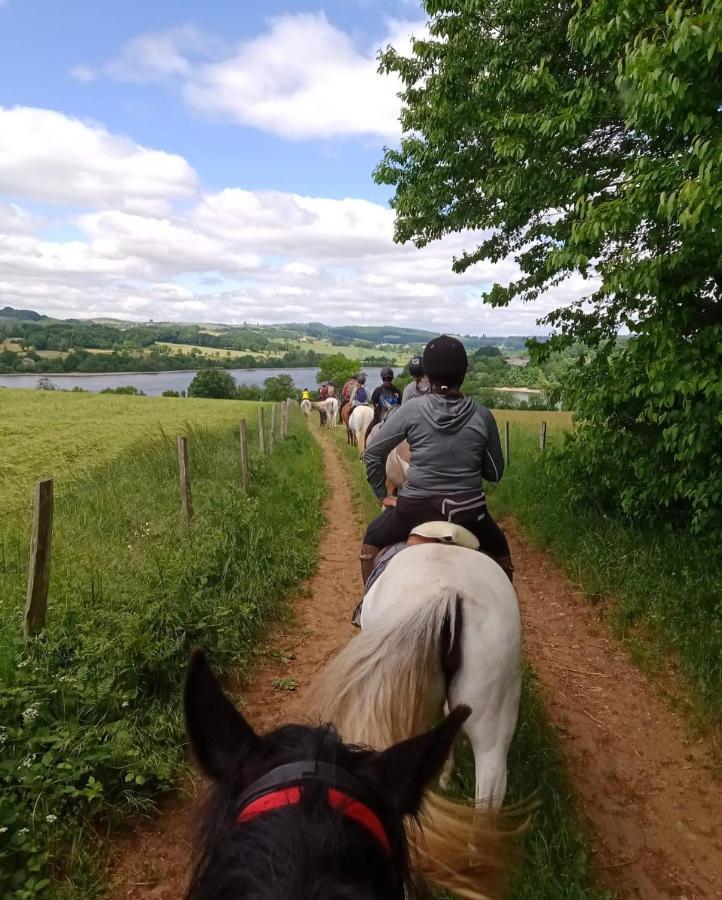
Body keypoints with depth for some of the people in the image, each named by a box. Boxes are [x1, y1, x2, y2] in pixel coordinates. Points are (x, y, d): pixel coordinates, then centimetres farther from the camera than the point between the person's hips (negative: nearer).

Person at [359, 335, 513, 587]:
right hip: (468, 512, 1)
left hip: (417, 507, -1)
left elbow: (372, 454, -1)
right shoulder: (482, 415, -4)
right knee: (501, 554, 31)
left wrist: (382, 495, 11)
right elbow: (495, 472, 4)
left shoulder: (411, 410, -7)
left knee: (371, 541, 29)